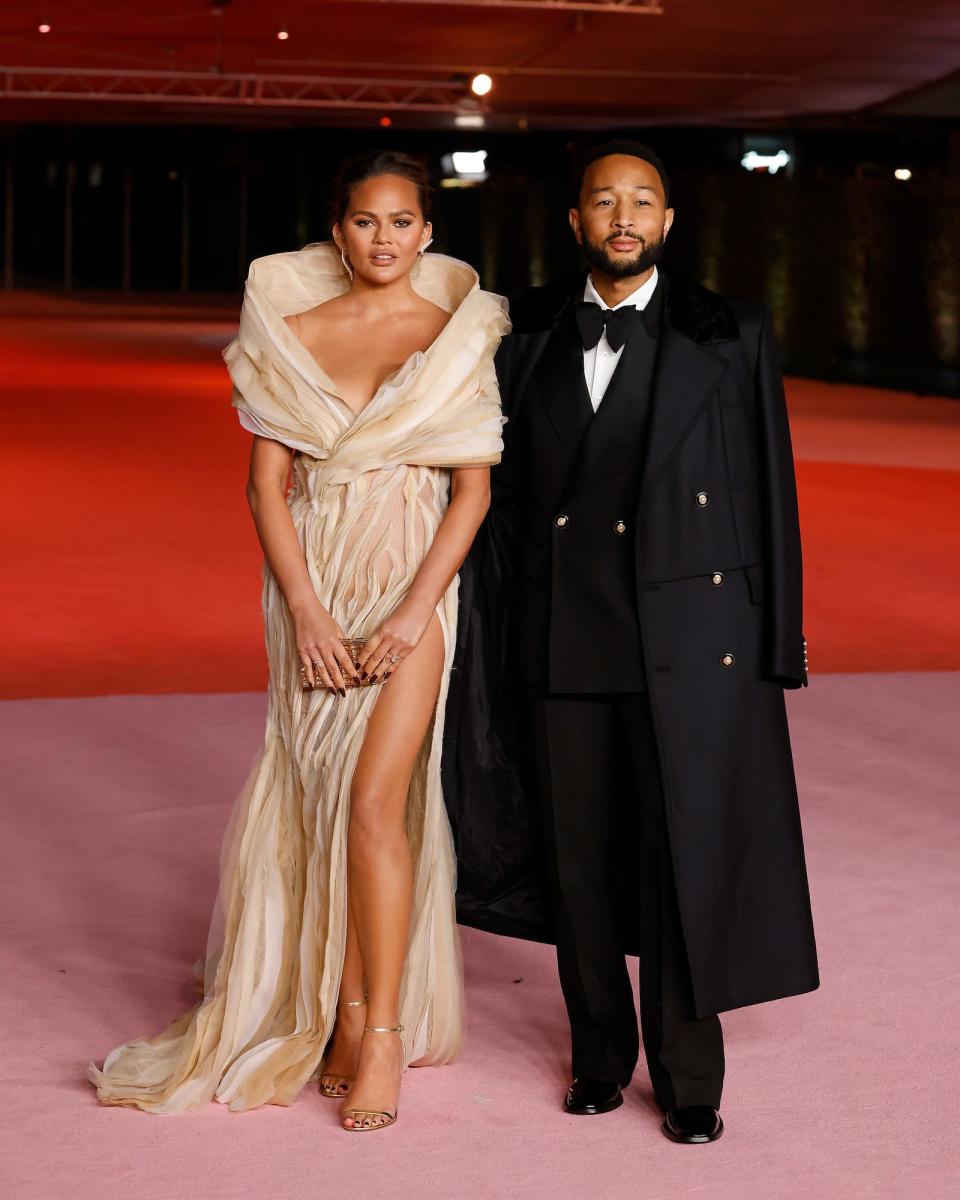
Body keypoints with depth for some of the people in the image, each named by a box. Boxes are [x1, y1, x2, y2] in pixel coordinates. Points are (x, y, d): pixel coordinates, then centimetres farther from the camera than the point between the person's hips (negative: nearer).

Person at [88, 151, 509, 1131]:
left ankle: (385, 1037, -6)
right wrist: (305, 610, -8)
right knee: (321, 801, 7)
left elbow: (474, 487, -3)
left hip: (412, 582, -3)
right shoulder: (292, 330, 5)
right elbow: (267, 481, 2)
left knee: (373, 801, -13)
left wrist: (415, 610, -12)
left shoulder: (462, 333, 0)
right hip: (312, 587, 3)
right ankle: (345, 1014, 20)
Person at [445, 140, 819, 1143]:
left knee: (687, 853, -1)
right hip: (562, 636, 3)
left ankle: (687, 1074, 13)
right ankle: (600, 1052, 26)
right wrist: (492, 638, 3)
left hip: (689, 633, -3)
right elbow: (502, 492, 7)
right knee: (579, 853, 10)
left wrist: (775, 647, -4)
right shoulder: (530, 335, 6)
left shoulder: (729, 336, -1)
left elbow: (767, 492, -1)